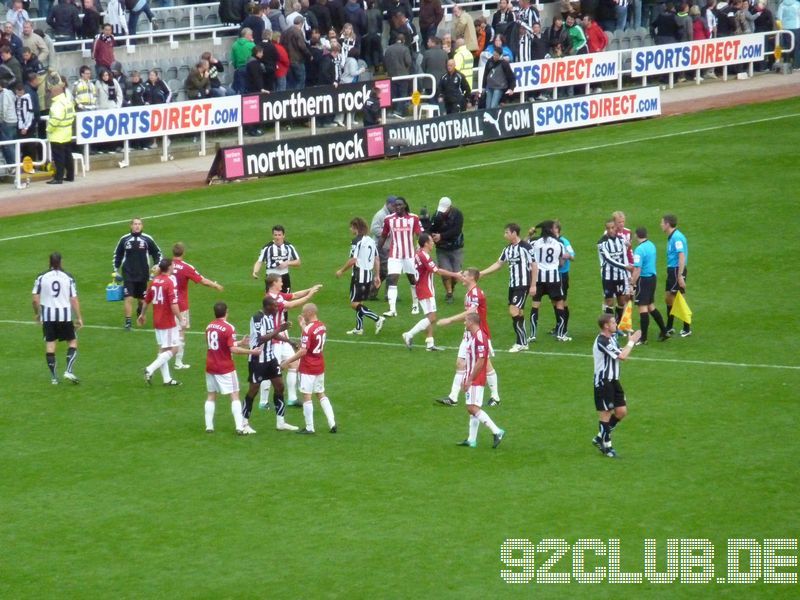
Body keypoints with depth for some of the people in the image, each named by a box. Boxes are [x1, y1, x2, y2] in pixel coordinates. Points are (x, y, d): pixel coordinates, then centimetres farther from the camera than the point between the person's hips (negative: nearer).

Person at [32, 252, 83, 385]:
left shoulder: (41, 278, -2)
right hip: (65, 315, -1)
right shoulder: (68, 278, -3)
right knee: (72, 342, 13)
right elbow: (74, 300, -3)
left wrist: (37, 313, 15)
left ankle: (53, 377, 7)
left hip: (48, 316, 1)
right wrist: (79, 318, 4)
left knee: (50, 345, 6)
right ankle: (69, 371, -3)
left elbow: (35, 299, -2)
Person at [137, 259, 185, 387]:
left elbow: (146, 300, 15)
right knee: (173, 349, -3)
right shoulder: (170, 282, -17)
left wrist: (142, 315, 29)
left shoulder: (155, 281, 6)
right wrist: (181, 320, -16)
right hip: (168, 322, -8)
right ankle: (150, 369, -13)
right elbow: (173, 305, -23)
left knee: (163, 349, 14)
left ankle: (166, 378, 16)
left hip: (157, 321, 8)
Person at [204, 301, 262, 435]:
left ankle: (209, 426, 13)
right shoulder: (228, 328, -15)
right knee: (234, 396, -1)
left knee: (211, 396, 15)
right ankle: (240, 427, -7)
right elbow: (233, 349, -21)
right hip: (225, 368, -6)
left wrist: (239, 343, 18)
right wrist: (251, 351, -14)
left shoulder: (209, 327, 5)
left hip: (210, 367, 6)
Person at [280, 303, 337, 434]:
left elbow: (303, 351, -22)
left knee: (307, 396, 1)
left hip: (308, 369, -8)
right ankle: (332, 424, 11)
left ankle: (309, 427, 4)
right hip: (320, 367, 8)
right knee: (321, 394, 17)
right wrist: (303, 325, 24)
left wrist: (287, 362, -16)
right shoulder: (322, 326, 4)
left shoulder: (308, 329, -20)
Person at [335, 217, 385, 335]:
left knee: (354, 304, -6)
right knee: (359, 302, 17)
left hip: (359, 275, -9)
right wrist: (377, 276, 18)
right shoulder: (371, 241, 11)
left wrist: (341, 270, -7)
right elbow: (377, 259, 13)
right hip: (368, 275, 9)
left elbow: (353, 260, -19)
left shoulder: (357, 241, -14)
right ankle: (359, 328, 19)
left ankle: (377, 319, -16)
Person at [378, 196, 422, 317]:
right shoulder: (389, 219, 0)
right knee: (392, 280, -12)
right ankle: (392, 309, -16)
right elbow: (383, 237, 9)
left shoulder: (413, 218, -2)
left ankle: (415, 305, 31)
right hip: (394, 256, 0)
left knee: (413, 280, 12)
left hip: (410, 255, 0)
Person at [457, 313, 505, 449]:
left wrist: (470, 379, -18)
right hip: (470, 379, 10)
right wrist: (465, 379, 19)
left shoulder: (480, 337, -18)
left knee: (473, 408, -13)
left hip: (476, 380, -10)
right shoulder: (472, 336, 13)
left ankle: (497, 432, -12)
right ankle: (472, 439, 14)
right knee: (472, 408, 10)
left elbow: (480, 361, -21)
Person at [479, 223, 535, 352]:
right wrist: (481, 273, 12)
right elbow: (498, 264, 17)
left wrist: (533, 285, -12)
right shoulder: (508, 249, 11)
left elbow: (533, 265, -11)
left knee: (514, 311, -14)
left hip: (523, 285, -8)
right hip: (512, 284, 8)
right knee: (517, 313, 10)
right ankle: (522, 342, 18)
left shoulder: (525, 247, -12)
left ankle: (521, 343, -6)